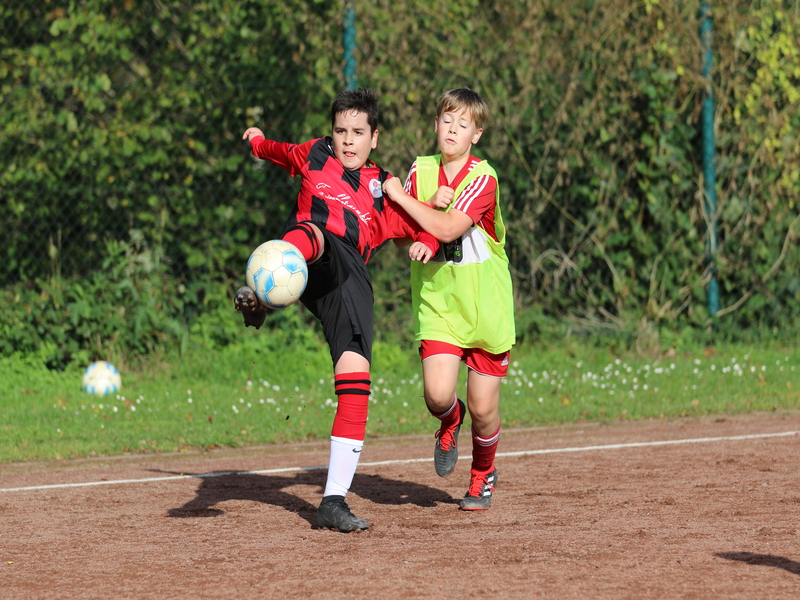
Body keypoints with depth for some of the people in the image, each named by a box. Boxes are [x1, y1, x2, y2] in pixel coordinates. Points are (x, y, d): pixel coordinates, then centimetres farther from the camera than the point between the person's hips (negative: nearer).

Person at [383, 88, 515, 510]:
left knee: (483, 408, 1)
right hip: (436, 301, 3)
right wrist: (429, 206, -15)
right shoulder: (420, 172, 3)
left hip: (484, 305, -3)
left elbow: (447, 228, -25)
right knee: (437, 394, -18)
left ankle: (483, 475, 30)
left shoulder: (482, 179, -13)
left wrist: (400, 196, -17)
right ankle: (449, 423, 20)